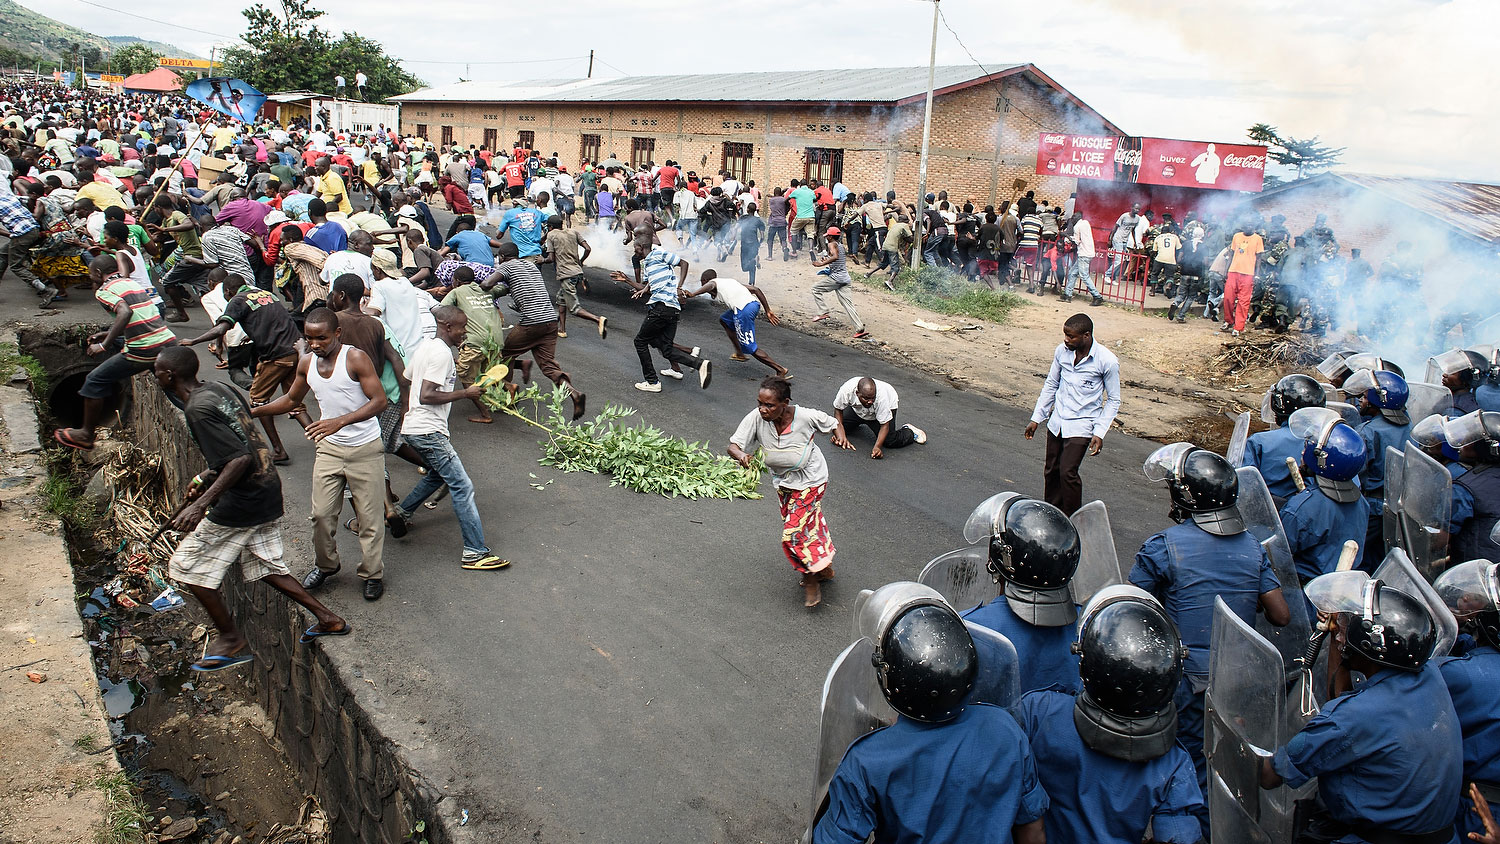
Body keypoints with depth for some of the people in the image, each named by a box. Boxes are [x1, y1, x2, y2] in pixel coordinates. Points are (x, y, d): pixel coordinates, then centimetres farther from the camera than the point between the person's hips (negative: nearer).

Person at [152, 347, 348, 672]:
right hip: (268, 493, 9)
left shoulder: (198, 409, -19)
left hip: (240, 503, -9)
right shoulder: (222, 389, 8)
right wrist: (206, 478, 26)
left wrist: (200, 505, -28)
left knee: (187, 566, 6)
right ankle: (328, 619, 23)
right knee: (266, 567, 20)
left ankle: (231, 640, 15)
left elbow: (240, 459, -27)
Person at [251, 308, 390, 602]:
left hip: (365, 448, -5)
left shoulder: (355, 358, -16)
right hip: (329, 448, 5)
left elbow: (379, 400, -23)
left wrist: (340, 421, -34)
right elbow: (292, 399, 21)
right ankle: (326, 565, 30)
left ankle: (372, 574, 18)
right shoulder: (306, 364, 3)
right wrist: (253, 412, 10)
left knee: (369, 516, 2)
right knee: (321, 513, 6)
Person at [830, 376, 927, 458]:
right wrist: (839, 435, -25)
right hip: (857, 410, 4)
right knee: (837, 429, -7)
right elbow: (838, 410, -18)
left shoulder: (881, 397, -43)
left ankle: (910, 432, 12)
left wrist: (877, 447, -46)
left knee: (888, 441, -20)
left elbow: (885, 425, -34)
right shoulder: (847, 390, -38)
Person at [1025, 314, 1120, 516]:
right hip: (1057, 421, 5)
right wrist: (1036, 418, 11)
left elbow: (1113, 400, -5)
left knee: (1068, 472, -12)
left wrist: (1099, 432, -13)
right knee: (1051, 470, 11)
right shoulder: (1062, 351, -2)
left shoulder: (1107, 361, -15)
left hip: (1081, 425, -5)